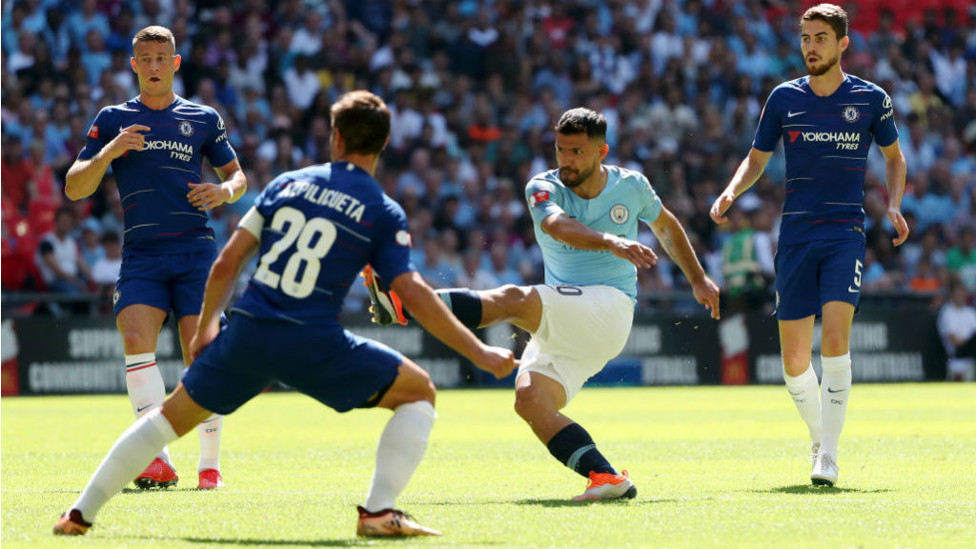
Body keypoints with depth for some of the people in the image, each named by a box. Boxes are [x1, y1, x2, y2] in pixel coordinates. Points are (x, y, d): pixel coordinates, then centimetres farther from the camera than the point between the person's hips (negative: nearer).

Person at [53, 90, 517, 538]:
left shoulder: (288, 183, 12)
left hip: (245, 333, 4)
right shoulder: (383, 213, 2)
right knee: (418, 392, 10)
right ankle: (378, 511, -4)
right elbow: (414, 295, -6)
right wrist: (479, 353, -1)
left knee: (175, 415, 23)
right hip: (310, 343, -4)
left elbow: (228, 262, 11)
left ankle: (81, 513, 23)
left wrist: (205, 326, 25)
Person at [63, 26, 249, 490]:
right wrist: (107, 153, -11)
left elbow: (237, 175, 20)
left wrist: (225, 191, -4)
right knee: (136, 339, -20)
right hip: (140, 255, 0)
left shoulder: (203, 119, 12)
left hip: (195, 249, 0)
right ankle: (158, 460, -23)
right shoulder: (113, 120, 11)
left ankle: (210, 463, 5)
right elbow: (74, 188, 7)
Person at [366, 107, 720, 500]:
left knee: (513, 299, -30)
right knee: (529, 399, -23)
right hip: (560, 327, 4)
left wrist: (698, 278, 31)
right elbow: (557, 225, -24)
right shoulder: (544, 188, 1)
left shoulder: (631, 187, 6)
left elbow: (666, 225, 29)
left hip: (610, 309, -4)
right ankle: (605, 477, -28)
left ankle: (404, 304, -41)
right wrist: (610, 242, -43)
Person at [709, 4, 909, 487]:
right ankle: (818, 439, 26)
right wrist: (730, 193, -3)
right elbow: (756, 160, 16)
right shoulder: (784, 98, 6)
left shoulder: (870, 99, 2)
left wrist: (893, 206, 1)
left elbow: (893, 157, 18)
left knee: (835, 339, -21)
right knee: (794, 360, 1)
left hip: (846, 234, -2)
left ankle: (828, 457, -17)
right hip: (795, 236, 2)